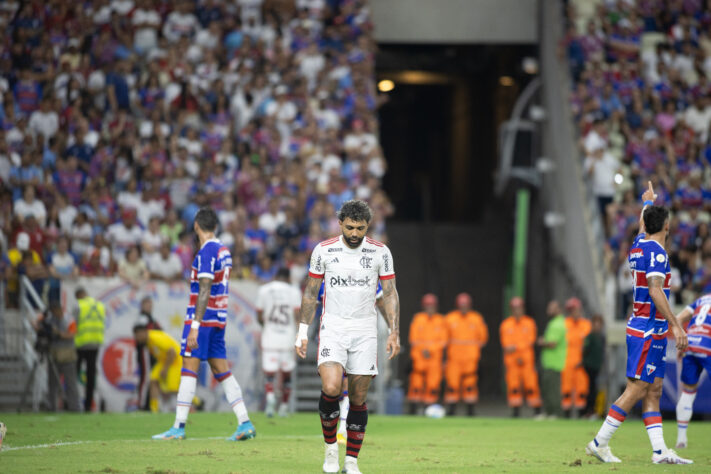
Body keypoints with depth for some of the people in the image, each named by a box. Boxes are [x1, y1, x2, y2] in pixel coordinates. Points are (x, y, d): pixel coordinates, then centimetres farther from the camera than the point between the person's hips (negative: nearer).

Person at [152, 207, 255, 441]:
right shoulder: (224, 251, 14)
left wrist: (195, 326, -23)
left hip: (202, 318, -9)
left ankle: (179, 426, -6)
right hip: (219, 319, 9)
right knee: (222, 371, 9)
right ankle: (245, 423, 3)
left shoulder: (207, 252, -14)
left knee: (189, 368, -6)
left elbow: (204, 292, -20)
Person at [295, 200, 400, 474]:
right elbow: (310, 293, 8)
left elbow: (390, 294, 7)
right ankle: (330, 448, 1)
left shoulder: (380, 252, 1)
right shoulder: (323, 251, 0)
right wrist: (303, 331, 5)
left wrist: (394, 332, -1)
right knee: (331, 388, -20)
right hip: (333, 328, -1)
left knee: (358, 398, 1)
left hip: (365, 332, 1)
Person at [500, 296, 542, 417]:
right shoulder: (505, 324, 6)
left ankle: (537, 411, 1)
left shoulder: (529, 322, 7)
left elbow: (530, 342, -1)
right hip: (511, 360, 1)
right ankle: (515, 410, -1)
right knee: (513, 386, -5)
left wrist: (516, 347, -13)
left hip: (527, 359, -1)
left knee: (531, 384, -5)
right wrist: (517, 357, -13)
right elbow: (506, 344, 0)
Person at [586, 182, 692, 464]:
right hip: (648, 331, -9)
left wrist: (648, 203, 54)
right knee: (637, 390, -8)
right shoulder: (656, 251, -15)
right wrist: (675, 325, -27)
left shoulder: (639, 246, 11)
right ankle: (599, 443, -7)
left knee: (653, 390, 4)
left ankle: (660, 451, 1)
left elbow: (643, 226, 35)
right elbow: (656, 291, -24)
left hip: (645, 330, 9)